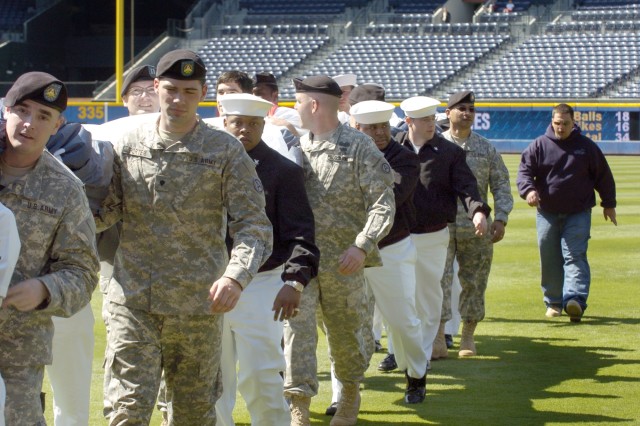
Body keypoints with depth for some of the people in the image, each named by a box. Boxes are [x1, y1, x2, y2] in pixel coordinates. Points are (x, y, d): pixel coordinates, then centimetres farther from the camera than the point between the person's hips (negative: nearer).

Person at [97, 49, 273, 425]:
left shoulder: (225, 151, -1)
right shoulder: (128, 145, 7)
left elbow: (253, 224, -7)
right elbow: (104, 212, 5)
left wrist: (236, 275, -26)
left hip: (199, 306, -1)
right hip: (133, 304, 1)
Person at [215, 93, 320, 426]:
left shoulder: (284, 171, -3)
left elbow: (300, 234, -10)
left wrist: (295, 282, -24)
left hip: (260, 285, -3)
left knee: (260, 377, -2)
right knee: (213, 376, 12)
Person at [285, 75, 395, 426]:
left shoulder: (359, 147, -6)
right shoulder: (295, 146, 8)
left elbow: (383, 201, -11)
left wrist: (362, 245, -21)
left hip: (343, 261, -3)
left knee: (346, 332, 11)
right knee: (296, 326, -8)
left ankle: (351, 393, 35)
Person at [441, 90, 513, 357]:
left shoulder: (486, 148, 9)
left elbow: (501, 185, 9)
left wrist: (501, 218, -4)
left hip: (476, 227, 2)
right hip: (441, 225, -2)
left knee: (474, 282, 6)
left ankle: (468, 336, 18)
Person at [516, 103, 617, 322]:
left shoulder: (586, 146, 3)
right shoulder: (539, 146, 2)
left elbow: (603, 176, 11)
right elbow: (524, 170, -2)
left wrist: (609, 204, 12)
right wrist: (529, 189, -23)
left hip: (578, 213, -2)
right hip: (547, 213, 2)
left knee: (574, 256, -13)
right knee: (549, 260, 6)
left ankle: (575, 299, -25)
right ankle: (553, 302, 19)